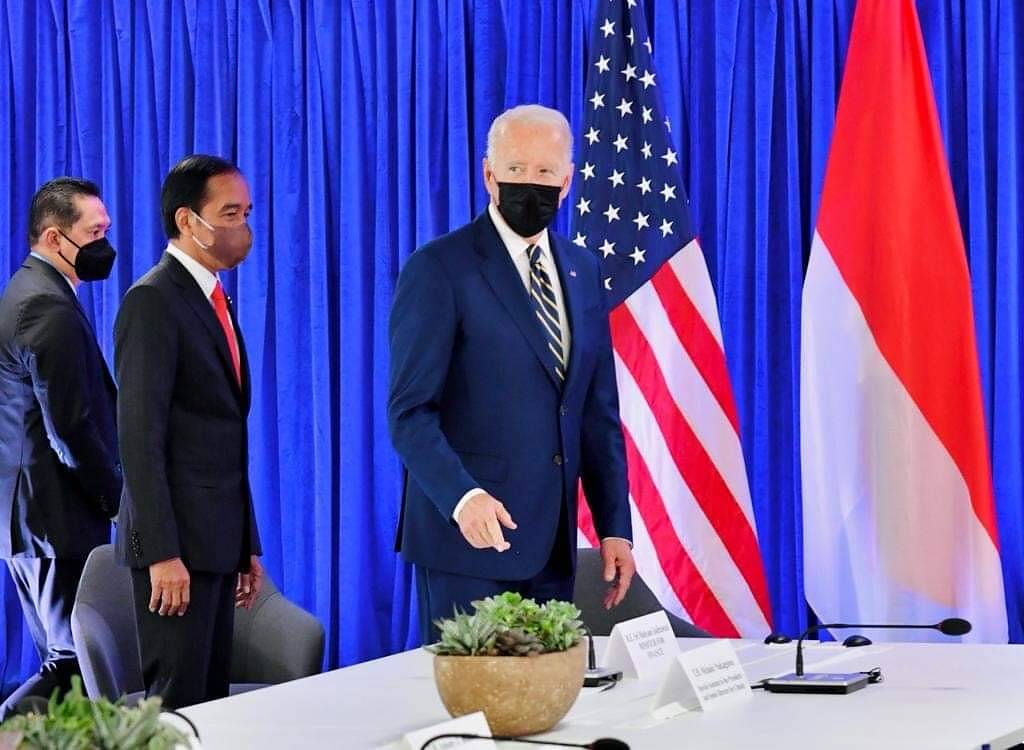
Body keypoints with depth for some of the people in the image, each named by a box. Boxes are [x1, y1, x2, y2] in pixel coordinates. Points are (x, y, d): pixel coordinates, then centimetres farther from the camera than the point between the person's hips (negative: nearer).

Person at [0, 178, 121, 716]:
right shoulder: (52, 310, -17)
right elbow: (72, 428, -20)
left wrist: (110, 493, 14)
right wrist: (119, 500, -9)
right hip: (55, 517, -11)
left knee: (64, 662, 13)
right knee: (74, 666, -8)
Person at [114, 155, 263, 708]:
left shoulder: (213, 302, 18)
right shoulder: (152, 300, -10)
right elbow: (139, 436, -17)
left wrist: (247, 545, 17)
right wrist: (162, 553, -22)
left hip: (217, 540, 9)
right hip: (176, 543, -9)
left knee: (212, 701, 9)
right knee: (178, 706, -7)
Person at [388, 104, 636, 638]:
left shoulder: (582, 272, 13)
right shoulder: (439, 269, -6)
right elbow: (410, 412, -12)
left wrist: (614, 527, 10)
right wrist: (462, 496, -27)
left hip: (552, 543, 6)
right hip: (469, 534, -6)